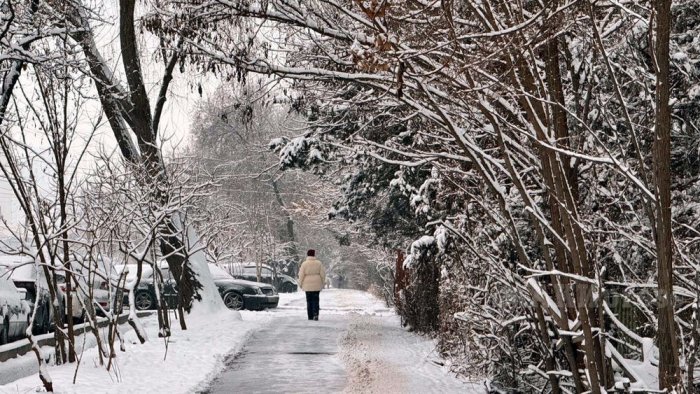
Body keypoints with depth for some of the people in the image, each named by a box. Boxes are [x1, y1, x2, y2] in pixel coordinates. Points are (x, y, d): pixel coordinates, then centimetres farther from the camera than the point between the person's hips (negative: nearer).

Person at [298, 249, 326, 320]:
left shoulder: (304, 264, -6)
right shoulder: (318, 263, -2)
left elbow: (301, 275, -6)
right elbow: (322, 274, -1)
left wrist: (300, 284, 5)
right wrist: (322, 283, 10)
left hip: (307, 285, -1)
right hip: (317, 285, 1)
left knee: (309, 300, 9)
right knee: (315, 300, 5)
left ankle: (310, 316, 8)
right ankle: (315, 314, -13)